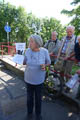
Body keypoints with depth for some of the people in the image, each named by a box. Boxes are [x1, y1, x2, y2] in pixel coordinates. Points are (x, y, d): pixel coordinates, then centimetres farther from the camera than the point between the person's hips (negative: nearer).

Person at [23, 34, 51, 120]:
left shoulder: (44, 51, -16)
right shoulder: (28, 50, -10)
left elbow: (48, 62, -4)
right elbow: (24, 62, 3)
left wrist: (44, 66, -23)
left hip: (39, 79, -1)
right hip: (29, 78, 2)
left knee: (38, 97, 16)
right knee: (29, 97, 17)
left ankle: (38, 113, 44)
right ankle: (29, 112, 46)